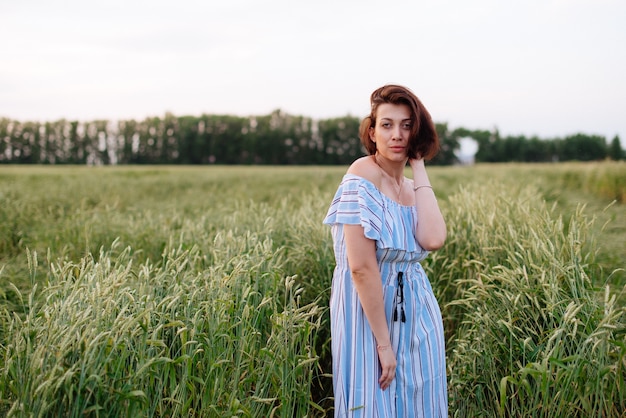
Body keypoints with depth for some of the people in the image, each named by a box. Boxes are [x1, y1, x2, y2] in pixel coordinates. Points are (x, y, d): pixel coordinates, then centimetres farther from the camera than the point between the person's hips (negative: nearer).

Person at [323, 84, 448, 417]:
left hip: (414, 313, 7)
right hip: (367, 311, -7)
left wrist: (418, 169, -8)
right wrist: (383, 342, -20)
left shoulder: (412, 188, 7)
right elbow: (362, 268, -21)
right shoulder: (362, 177, -16)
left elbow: (433, 240, -14)